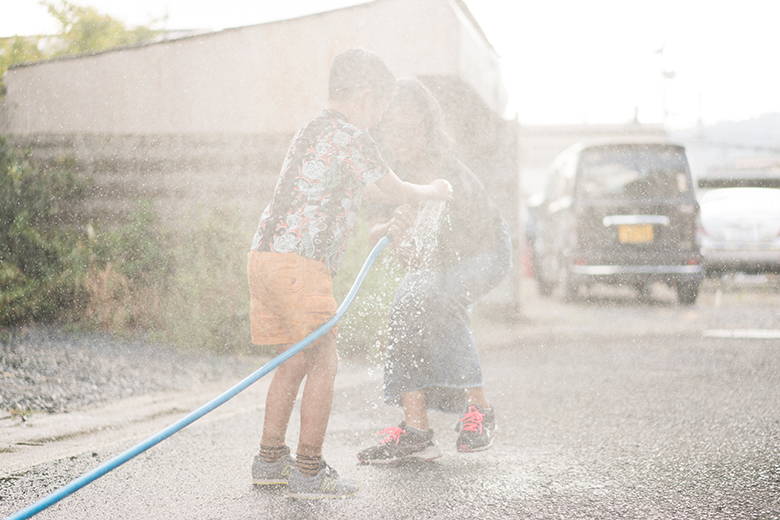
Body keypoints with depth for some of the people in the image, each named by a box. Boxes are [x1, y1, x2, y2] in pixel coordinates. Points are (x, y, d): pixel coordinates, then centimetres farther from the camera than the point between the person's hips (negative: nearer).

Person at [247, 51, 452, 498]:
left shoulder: (314, 132, 23)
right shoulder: (350, 136, -6)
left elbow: (363, 189, 38)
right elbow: (389, 188, 5)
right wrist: (431, 192, 25)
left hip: (266, 255, 9)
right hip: (300, 261, -9)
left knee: (296, 360, 16)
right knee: (324, 361, -3)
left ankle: (271, 460, 19)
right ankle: (309, 472, -2)